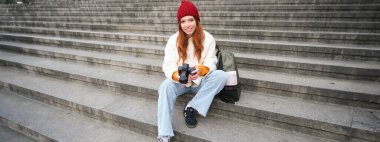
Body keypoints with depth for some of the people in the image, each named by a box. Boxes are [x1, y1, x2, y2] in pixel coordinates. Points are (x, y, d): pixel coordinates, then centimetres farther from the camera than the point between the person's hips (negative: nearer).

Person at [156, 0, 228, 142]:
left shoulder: (207, 38, -7)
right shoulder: (173, 40, -6)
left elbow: (211, 63, -12)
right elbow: (168, 65, -12)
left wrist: (201, 70, -36)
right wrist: (176, 75, -36)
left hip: (201, 81, 1)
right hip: (179, 80, 0)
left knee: (221, 76, -26)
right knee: (165, 87, -31)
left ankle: (191, 108, -19)